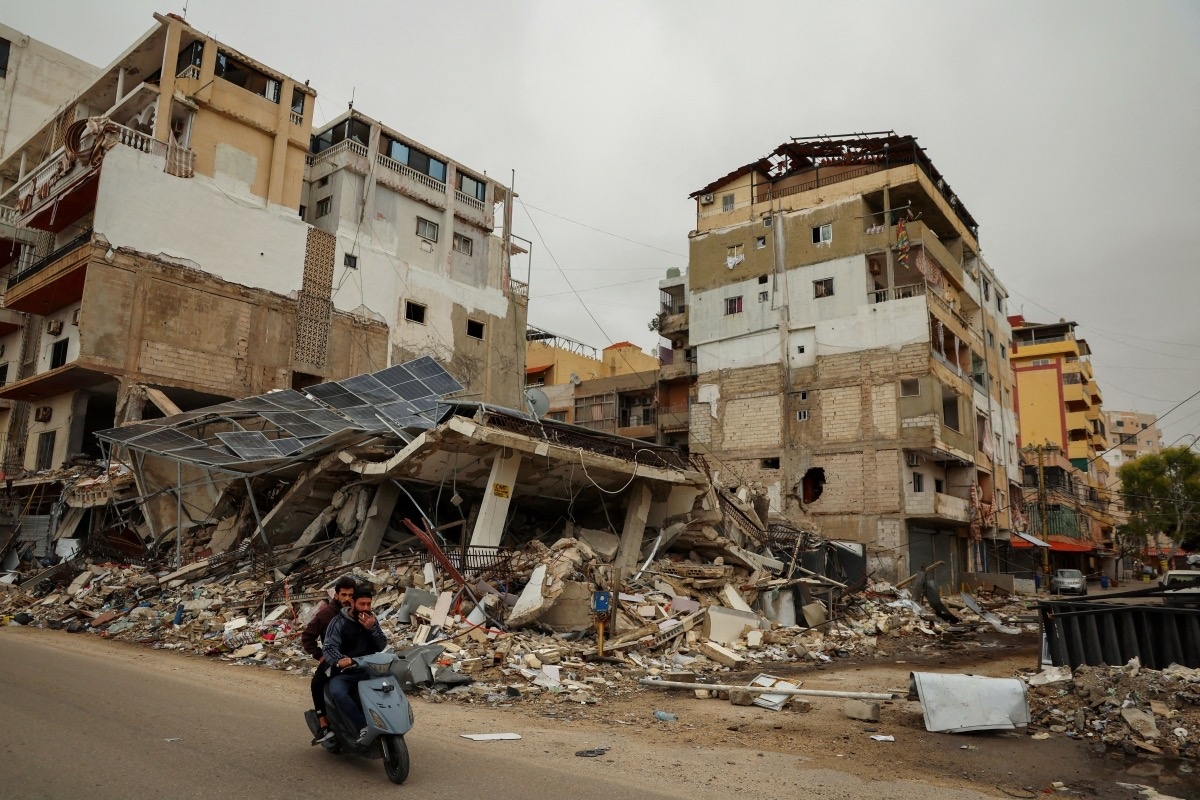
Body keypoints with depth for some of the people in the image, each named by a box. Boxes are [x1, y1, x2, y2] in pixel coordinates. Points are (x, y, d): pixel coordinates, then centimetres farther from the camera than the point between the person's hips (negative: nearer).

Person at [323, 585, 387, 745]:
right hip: (343, 673, -4)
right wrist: (340, 659, -38)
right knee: (338, 693, -36)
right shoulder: (339, 622, -4)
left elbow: (382, 646, 5)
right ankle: (363, 728, -38)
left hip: (367, 671, 4)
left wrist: (372, 628, -13)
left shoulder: (371, 620, 10)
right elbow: (329, 647, -16)